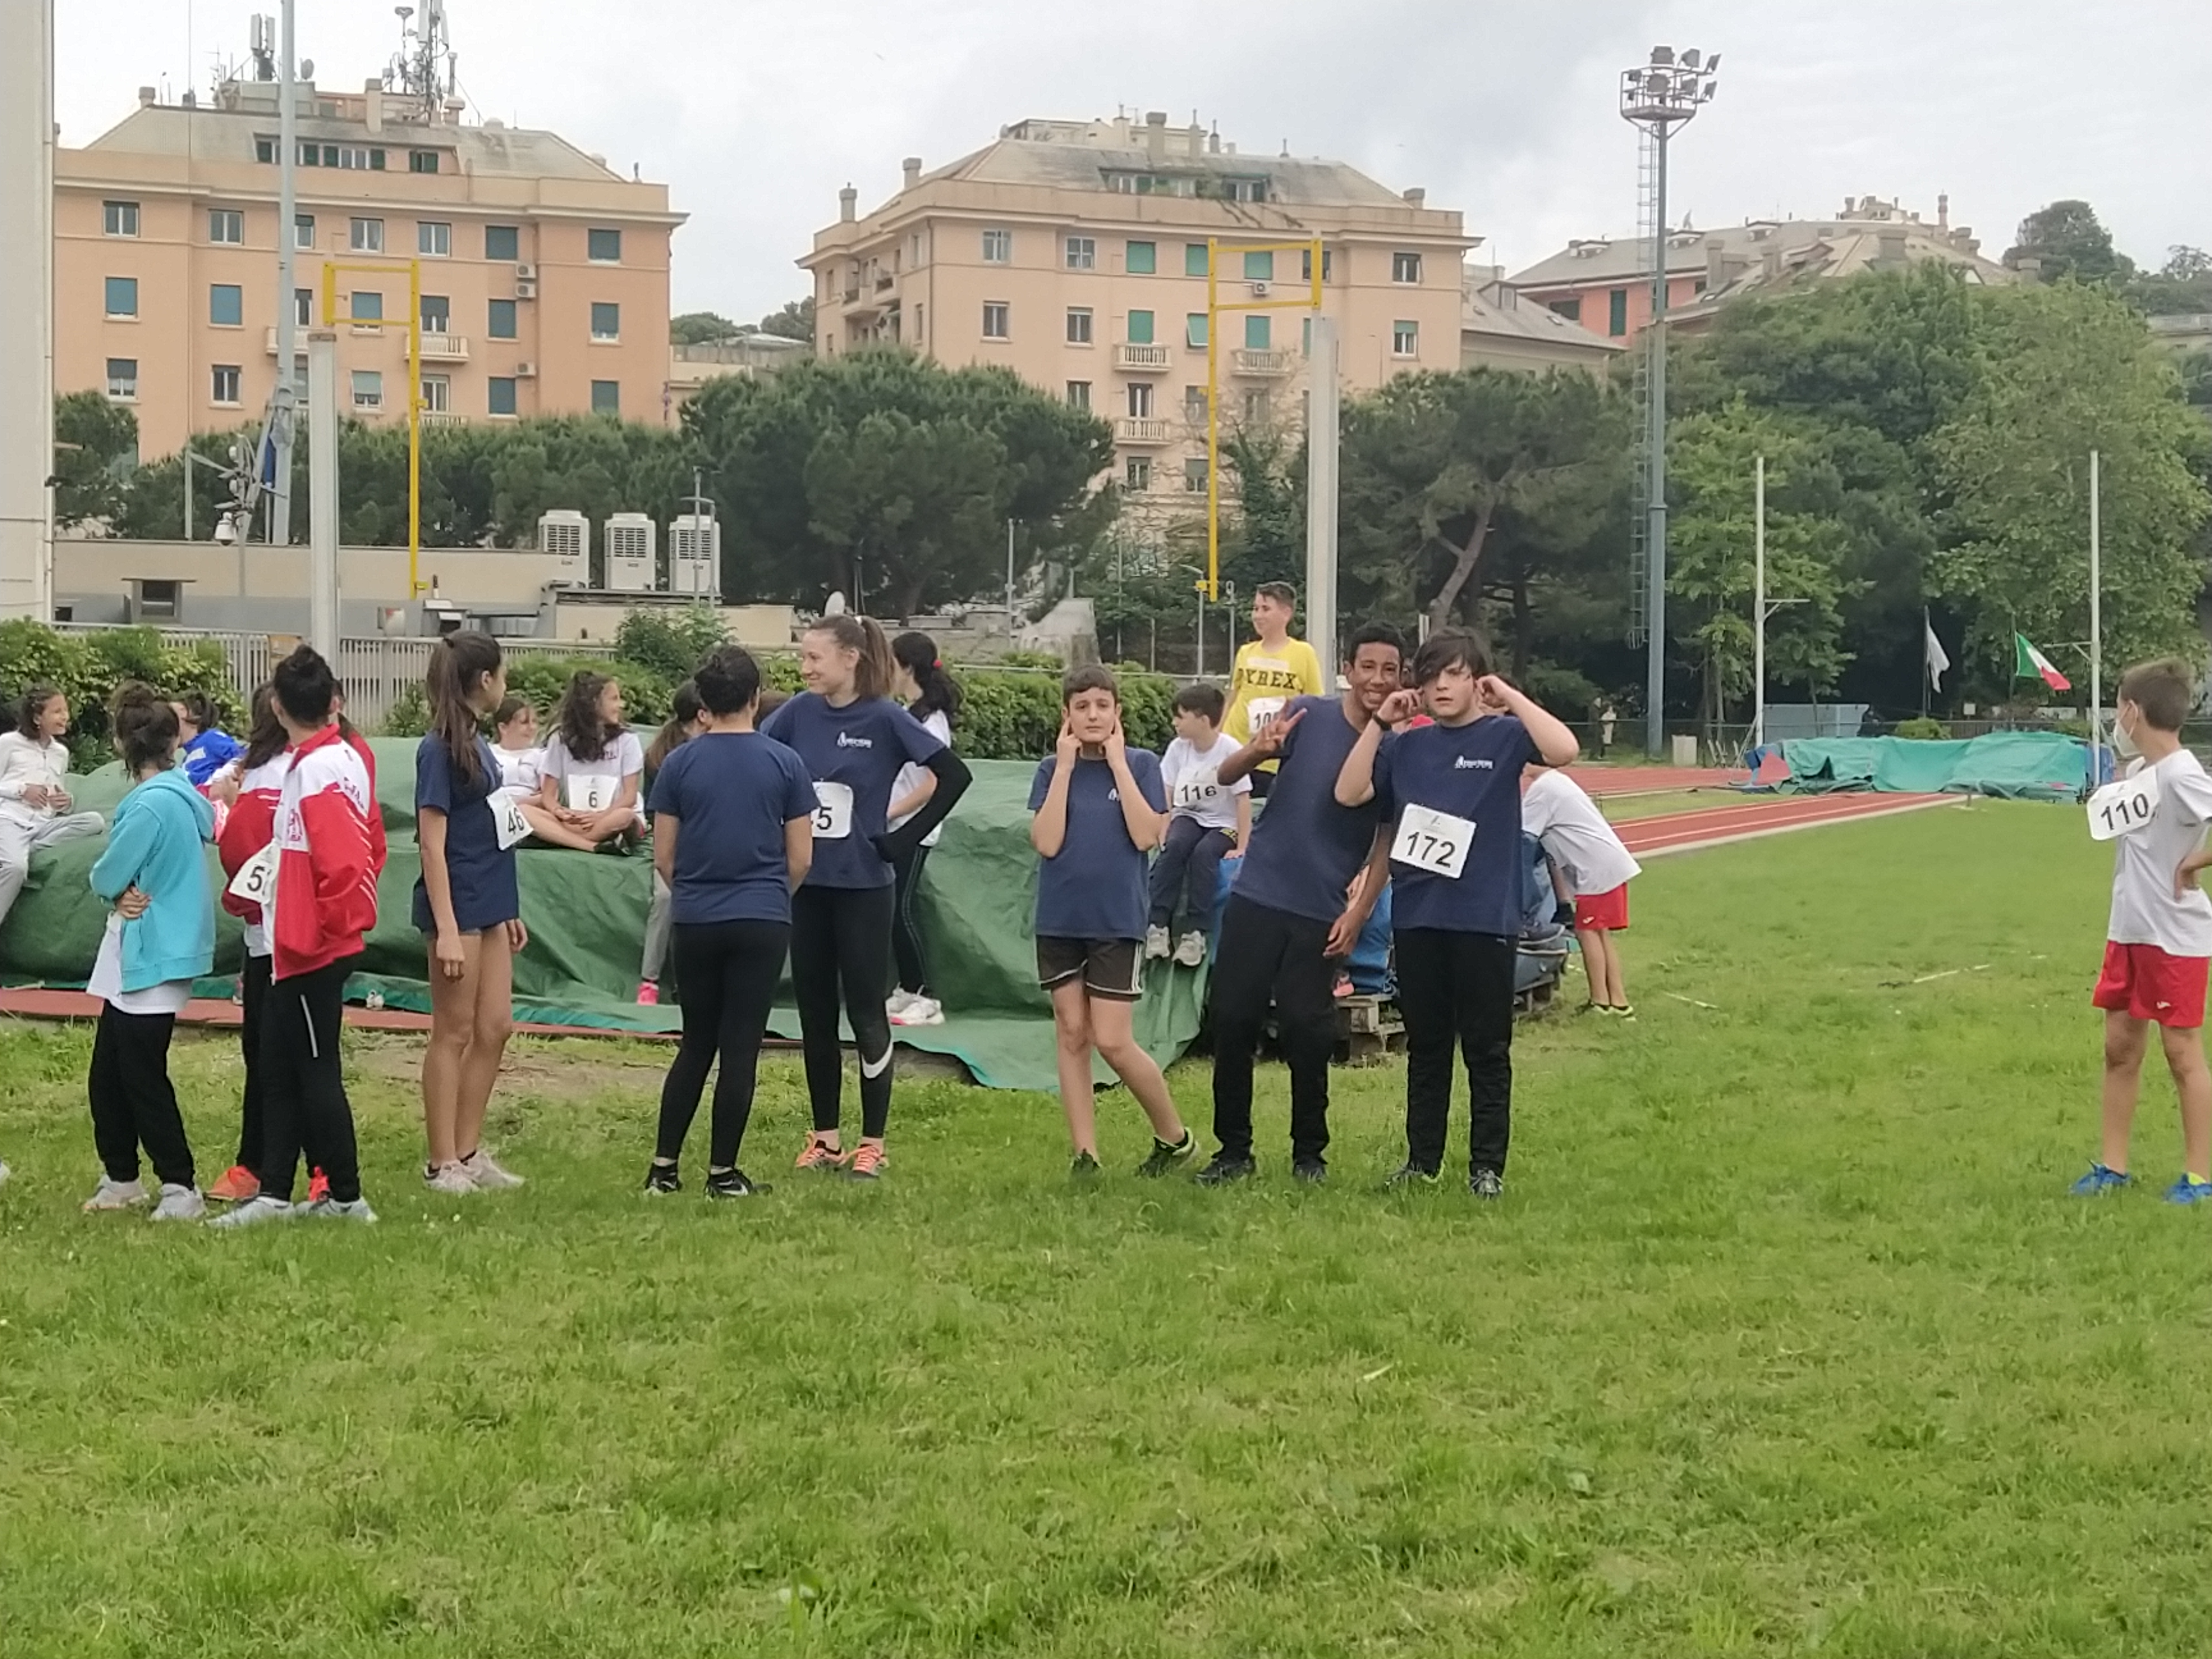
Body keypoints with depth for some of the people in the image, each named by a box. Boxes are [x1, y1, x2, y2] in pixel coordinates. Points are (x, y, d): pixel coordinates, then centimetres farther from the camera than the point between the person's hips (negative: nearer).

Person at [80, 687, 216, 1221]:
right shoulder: (181, 795, 7)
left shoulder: (152, 805, -20)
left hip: (152, 956, -9)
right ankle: (121, 1178, 24)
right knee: (107, 1078, 14)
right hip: (134, 953, 9)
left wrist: (118, 890, 5)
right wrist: (125, 891, -7)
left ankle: (180, 1188, 2)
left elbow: (106, 878, -16)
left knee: (143, 1079, -3)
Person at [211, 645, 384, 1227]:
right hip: (297, 949, 10)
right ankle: (273, 1191, 17)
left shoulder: (317, 771, -20)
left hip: (312, 953, -10)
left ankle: (345, 1197, 7)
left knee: (315, 1071, -1)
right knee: (280, 1070, 13)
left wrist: (330, 926, -15)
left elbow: (344, 864, -28)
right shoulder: (346, 757, 9)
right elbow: (370, 847, 16)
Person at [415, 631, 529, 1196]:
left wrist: (509, 910, 20)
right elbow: (432, 844, -16)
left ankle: (468, 1153, 19)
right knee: (454, 1033, -1)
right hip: (457, 905, -9)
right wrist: (446, 930, -20)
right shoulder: (439, 749, -14)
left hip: (491, 905, 9)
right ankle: (442, 1164, 7)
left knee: (495, 1028, 10)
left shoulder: (476, 742, 11)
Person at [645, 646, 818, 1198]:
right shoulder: (785, 763, -3)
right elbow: (801, 858, 1)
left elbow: (663, 856, 4)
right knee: (740, 1048, 3)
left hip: (694, 923, 2)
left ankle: (664, 1167, 12)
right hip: (763, 922, -2)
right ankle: (723, 1173, 5)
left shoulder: (679, 764, -1)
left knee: (696, 1044, 13)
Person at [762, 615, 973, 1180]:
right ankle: (825, 1137, 20)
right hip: (805, 884, 4)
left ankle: (872, 1143, 10)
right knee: (815, 1012, 10)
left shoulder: (885, 719, -9)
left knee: (865, 1013, 2)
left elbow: (954, 775, -10)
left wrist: (903, 839, -10)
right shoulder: (799, 713, 1)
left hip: (862, 887, -4)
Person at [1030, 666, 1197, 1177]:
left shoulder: (1141, 765, -1)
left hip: (1117, 922, -3)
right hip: (1060, 921, 3)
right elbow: (1047, 842, -9)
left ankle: (1175, 1137, 12)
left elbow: (1146, 835, -14)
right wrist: (1065, 766, -9)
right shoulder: (1052, 770, 3)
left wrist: (1117, 763, -12)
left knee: (1112, 1041, -6)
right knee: (1071, 1035, 4)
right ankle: (1085, 1154, 9)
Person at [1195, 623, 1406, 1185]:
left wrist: (1359, 912, -9)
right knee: (1233, 1019, 1)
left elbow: (1386, 843, 0)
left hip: (1322, 914, -1)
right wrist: (1259, 750, -26)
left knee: (1307, 1032, -2)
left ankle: (1310, 1153, 15)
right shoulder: (1309, 716, -3)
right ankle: (1234, 1150, 13)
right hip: (1257, 896, 1)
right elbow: (1228, 775, -5)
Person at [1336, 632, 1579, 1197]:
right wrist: (1378, 723, 0)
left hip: (1485, 918, -4)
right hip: (1417, 918, 4)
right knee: (1425, 1046, 13)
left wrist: (1511, 698, -14)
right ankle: (1422, 1160, 22)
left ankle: (1487, 1166, 11)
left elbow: (1563, 750, -20)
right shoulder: (1409, 746, 11)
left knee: (1487, 1049, 4)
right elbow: (1349, 793, 2)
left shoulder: (1503, 735, -1)